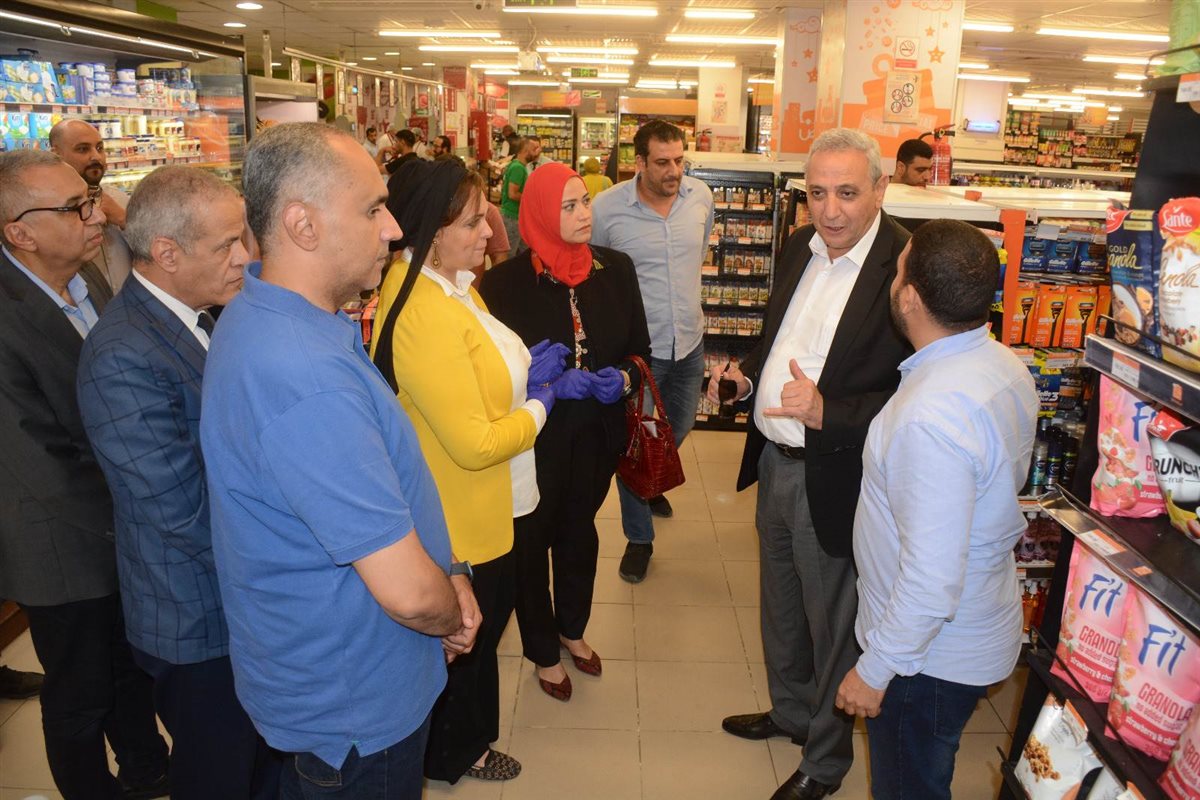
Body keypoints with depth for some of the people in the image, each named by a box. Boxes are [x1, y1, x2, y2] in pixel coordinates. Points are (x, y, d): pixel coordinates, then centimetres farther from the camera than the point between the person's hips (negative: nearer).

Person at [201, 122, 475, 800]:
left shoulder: (266, 314, -1)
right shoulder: (304, 378, -35)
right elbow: (410, 592, -32)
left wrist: (447, 577, -4)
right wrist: (452, 615, -10)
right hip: (358, 708, -9)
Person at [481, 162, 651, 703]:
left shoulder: (615, 269, -3)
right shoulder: (507, 282, -15)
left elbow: (640, 347, 5)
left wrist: (624, 377, -15)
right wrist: (552, 383, -23)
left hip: (597, 432, 4)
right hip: (536, 437, -3)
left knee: (580, 531, 23)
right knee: (532, 540, 13)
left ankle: (572, 629, 49)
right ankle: (543, 651, 38)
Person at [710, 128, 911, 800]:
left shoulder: (908, 266, -22)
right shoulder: (801, 246, 3)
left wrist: (828, 412, -32)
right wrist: (748, 374, 0)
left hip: (835, 481, -7)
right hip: (775, 461, 8)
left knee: (833, 627, 14)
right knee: (782, 607, 27)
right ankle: (790, 712, 53)